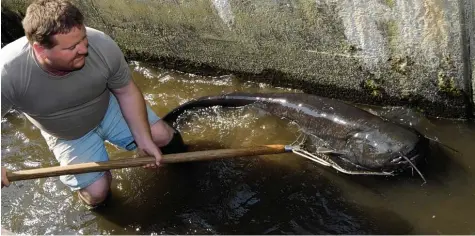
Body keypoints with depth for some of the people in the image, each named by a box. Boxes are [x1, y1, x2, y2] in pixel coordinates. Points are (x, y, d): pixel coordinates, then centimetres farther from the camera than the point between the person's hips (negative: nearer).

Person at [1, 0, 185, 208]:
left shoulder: (102, 45, -34)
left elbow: (127, 92, -17)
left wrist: (144, 140, -20)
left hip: (109, 107, 1)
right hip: (69, 136, -1)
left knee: (162, 137, -2)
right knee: (96, 193, -5)